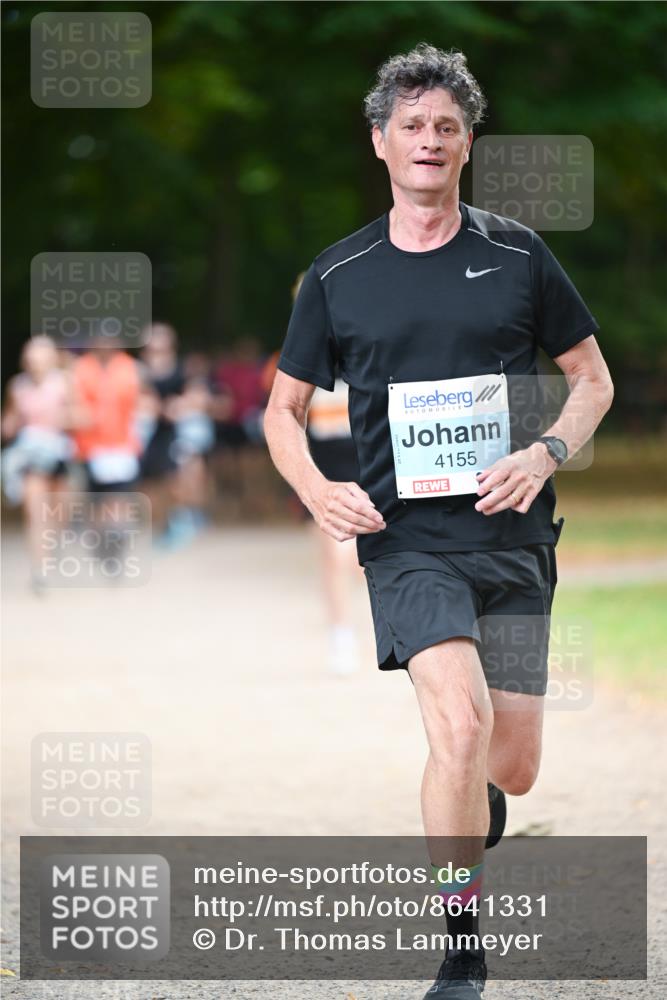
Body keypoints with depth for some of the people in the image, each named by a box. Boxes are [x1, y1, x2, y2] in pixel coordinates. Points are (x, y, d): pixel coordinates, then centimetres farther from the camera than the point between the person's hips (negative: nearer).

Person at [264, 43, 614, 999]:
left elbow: (593, 378, 11)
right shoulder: (337, 275, 5)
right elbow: (284, 408, 13)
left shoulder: (516, 255, 5)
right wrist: (317, 489, -6)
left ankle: (462, 815, 45)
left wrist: (546, 453, -8)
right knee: (463, 722, -25)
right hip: (407, 541, -2)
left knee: (513, 769, 6)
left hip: (514, 539, 2)